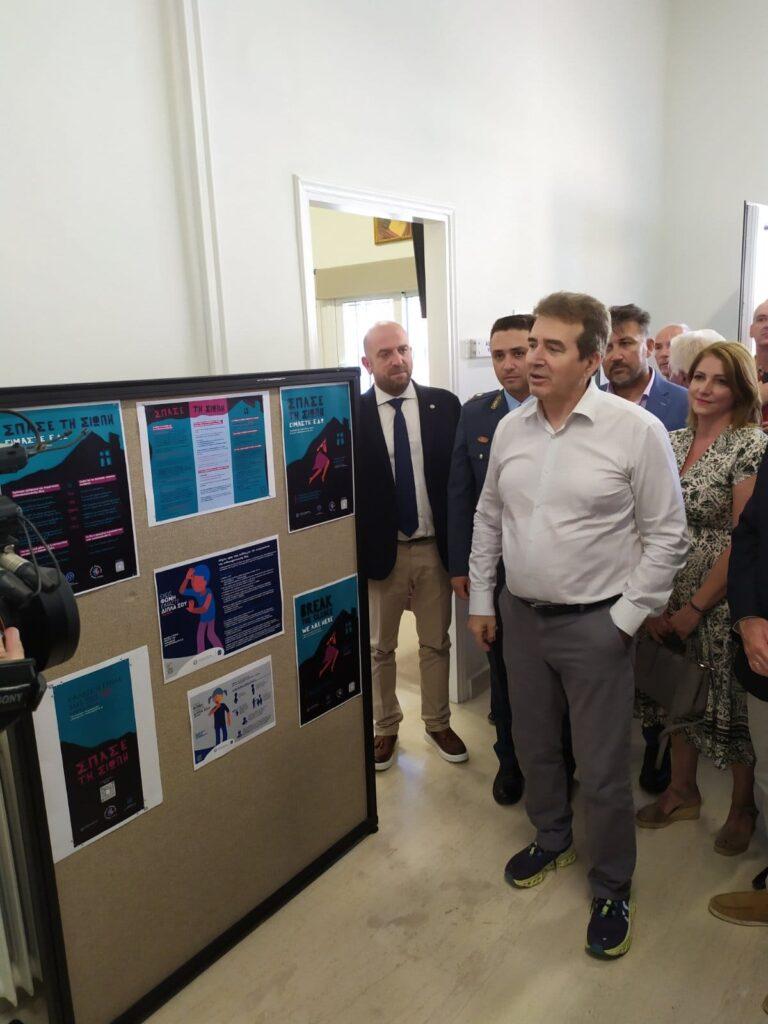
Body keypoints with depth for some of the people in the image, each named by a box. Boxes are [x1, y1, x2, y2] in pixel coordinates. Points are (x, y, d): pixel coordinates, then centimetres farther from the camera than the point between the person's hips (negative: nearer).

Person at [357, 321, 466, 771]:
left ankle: (438, 724, 37)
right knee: (380, 648, 15)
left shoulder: (445, 405, -2)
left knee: (436, 644, 17)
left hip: (435, 547, 1)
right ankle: (386, 727, 36)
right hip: (380, 550, -1)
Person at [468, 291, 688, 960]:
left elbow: (667, 535, -9)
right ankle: (552, 841, 48)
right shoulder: (510, 428, 2)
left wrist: (625, 618, -11)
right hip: (520, 616, 5)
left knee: (603, 771, 7)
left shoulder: (637, 430, -13)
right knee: (534, 746, 21)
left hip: (595, 624, -5)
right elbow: (488, 518, 11)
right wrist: (481, 600, 11)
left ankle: (612, 891, 33)